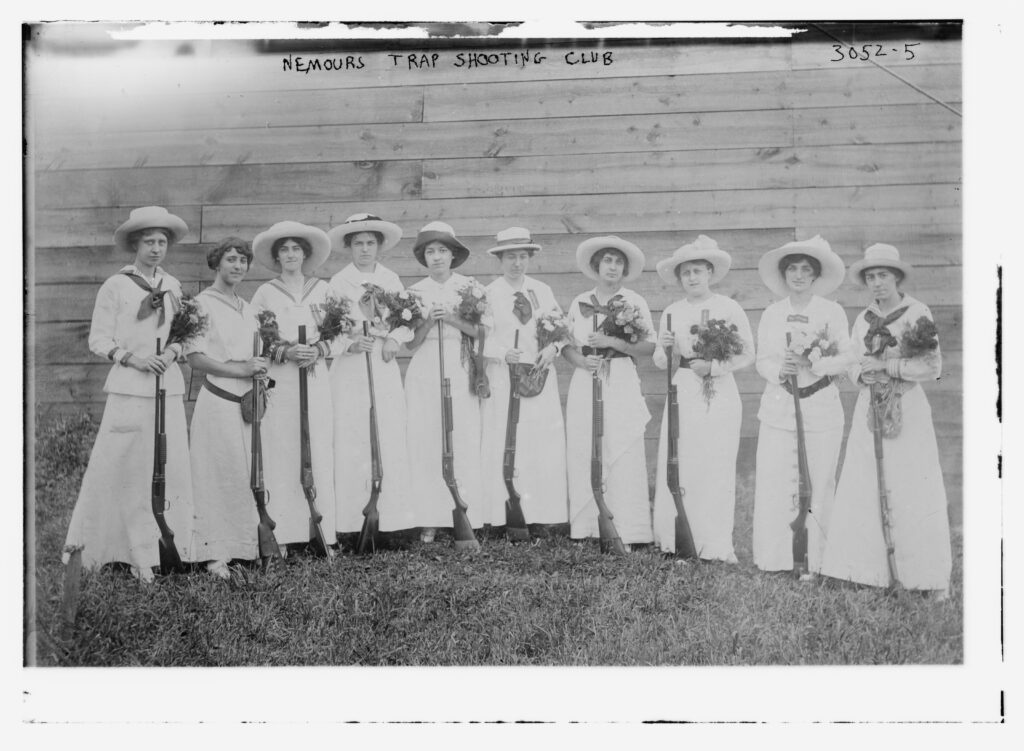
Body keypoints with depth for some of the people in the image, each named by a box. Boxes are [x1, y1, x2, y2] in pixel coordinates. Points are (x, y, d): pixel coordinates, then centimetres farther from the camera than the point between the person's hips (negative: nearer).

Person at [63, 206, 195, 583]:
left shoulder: (173, 286, 11)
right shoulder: (115, 286, -1)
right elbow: (98, 339, 0)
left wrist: (173, 352, -5)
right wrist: (131, 357, -14)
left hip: (169, 388, 4)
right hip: (129, 387, -4)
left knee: (173, 466, 3)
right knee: (121, 468, -2)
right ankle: (81, 542, 13)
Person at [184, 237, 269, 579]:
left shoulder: (248, 308, 19)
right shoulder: (202, 304, -3)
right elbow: (196, 358, -11)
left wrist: (261, 365, 5)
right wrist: (240, 369, -19)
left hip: (250, 402, 7)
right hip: (218, 401, -7)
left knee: (251, 475, 6)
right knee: (220, 477, -6)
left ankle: (246, 546, 15)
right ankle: (215, 554, 0)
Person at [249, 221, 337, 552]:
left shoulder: (323, 289, 10)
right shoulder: (265, 293, 5)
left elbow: (342, 336, 9)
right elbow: (251, 341, 1)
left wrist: (319, 350, -9)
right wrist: (285, 353, -13)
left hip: (316, 381, 2)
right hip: (279, 383, -1)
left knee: (319, 454, -1)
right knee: (281, 456, -4)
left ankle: (322, 531, 6)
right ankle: (280, 536, 0)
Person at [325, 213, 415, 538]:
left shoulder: (391, 279, 12)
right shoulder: (338, 282, 3)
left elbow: (408, 321, 12)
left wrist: (394, 339, -6)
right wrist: (350, 343, -18)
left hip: (385, 365, 3)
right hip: (350, 368, -2)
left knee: (391, 441, -1)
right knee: (351, 444, -4)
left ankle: (392, 516, 4)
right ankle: (352, 520, 0)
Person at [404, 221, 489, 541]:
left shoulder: (470, 287, 6)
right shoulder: (415, 292, 9)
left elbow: (483, 332, 1)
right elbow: (411, 343, 7)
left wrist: (454, 320, -12)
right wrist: (428, 322, -10)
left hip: (460, 371, -1)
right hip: (424, 373, 1)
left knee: (465, 442, -6)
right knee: (424, 442, -4)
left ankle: (467, 516, 1)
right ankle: (429, 519, 1)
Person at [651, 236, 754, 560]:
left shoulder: (729, 308, 0)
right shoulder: (671, 312, 7)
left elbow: (747, 354, -1)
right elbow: (660, 362, 12)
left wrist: (713, 366, -13)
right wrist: (664, 348, -10)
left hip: (720, 394, -2)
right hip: (683, 392, 2)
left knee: (717, 469, -2)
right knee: (677, 466, -1)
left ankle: (716, 545, 7)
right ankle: (677, 539, 11)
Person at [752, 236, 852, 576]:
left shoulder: (832, 312, 0)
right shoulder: (771, 314, 8)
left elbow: (845, 358, -3)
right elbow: (762, 360, 8)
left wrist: (813, 365, -19)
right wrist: (779, 370, -13)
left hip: (821, 407, -2)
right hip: (778, 407, 2)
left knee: (818, 484, 0)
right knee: (773, 483, -1)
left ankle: (813, 560, 9)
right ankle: (775, 557, 10)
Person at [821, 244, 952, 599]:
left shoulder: (918, 313, -4)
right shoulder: (863, 320, 11)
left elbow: (932, 366, -9)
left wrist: (886, 365, -14)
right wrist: (864, 374, -7)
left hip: (908, 410, -5)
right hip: (870, 410, 5)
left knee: (914, 494, -4)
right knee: (864, 490, 1)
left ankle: (935, 578, 6)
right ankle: (876, 569, 11)